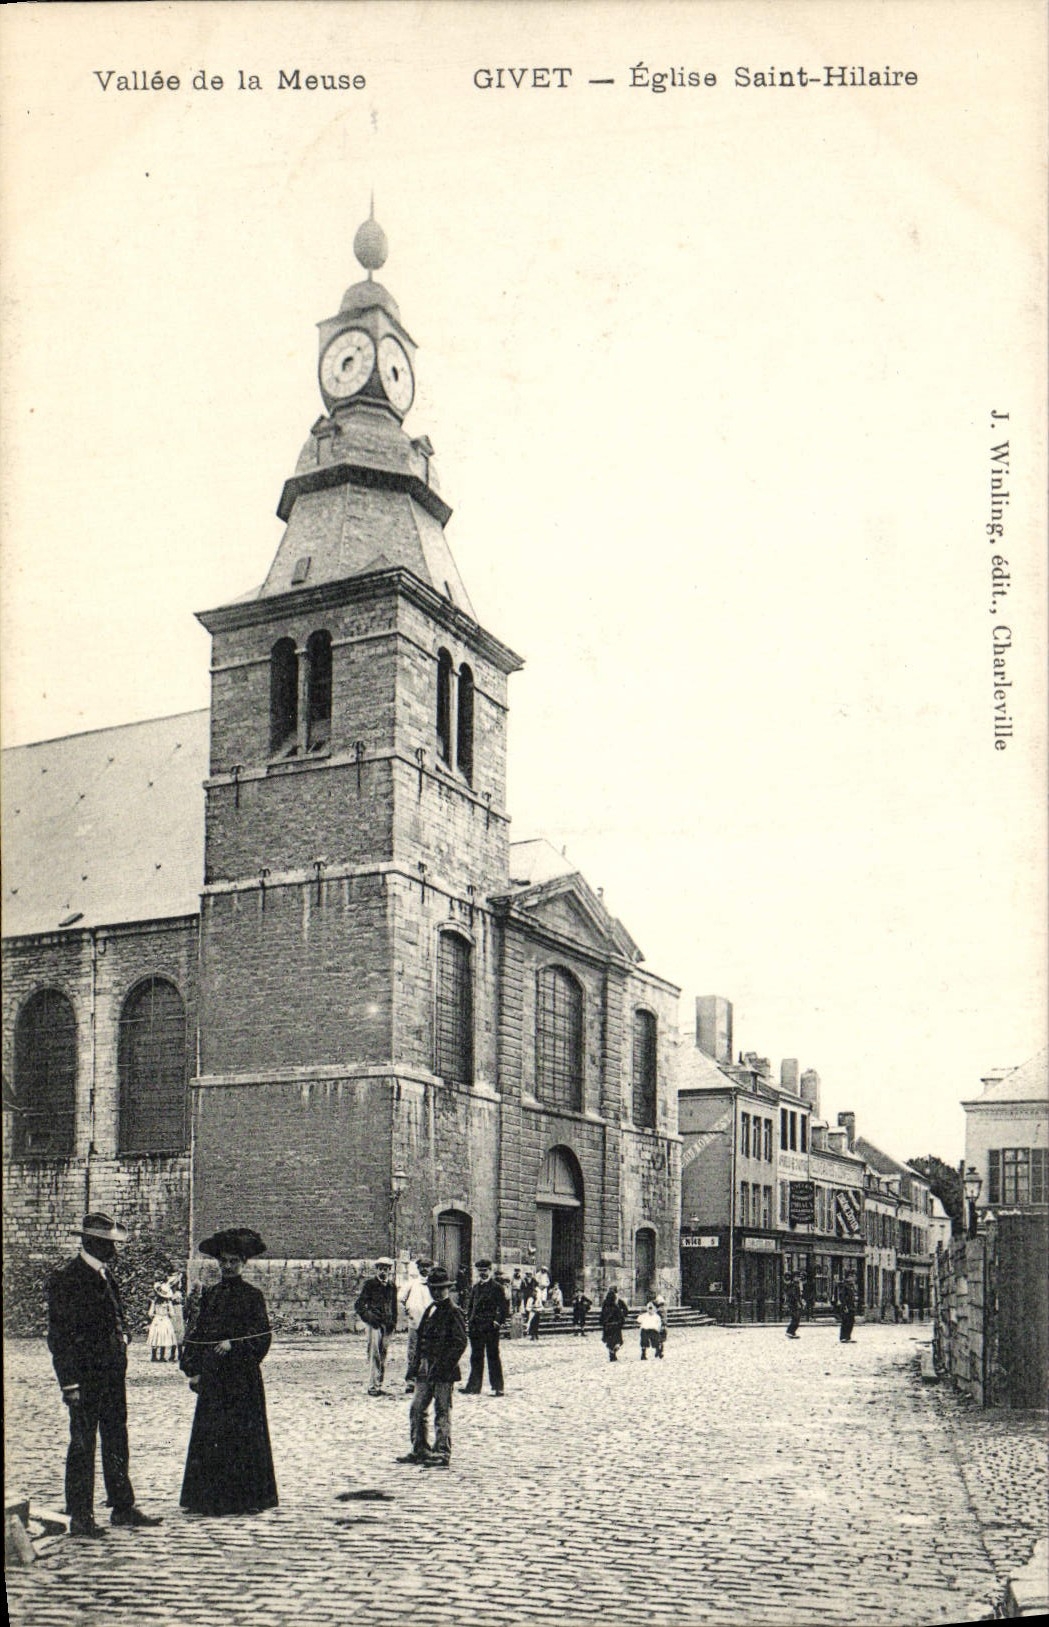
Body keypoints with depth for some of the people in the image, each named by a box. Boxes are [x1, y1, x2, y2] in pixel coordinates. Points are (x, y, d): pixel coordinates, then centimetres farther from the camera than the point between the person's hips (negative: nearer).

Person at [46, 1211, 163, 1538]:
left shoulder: (106, 1275, 13)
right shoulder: (66, 1279, -12)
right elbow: (59, 1336, -14)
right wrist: (70, 1382, -17)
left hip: (113, 1375, 8)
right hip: (85, 1376, -8)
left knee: (117, 1443, 14)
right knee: (82, 1446, -1)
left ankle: (123, 1507, 23)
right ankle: (79, 1517, 7)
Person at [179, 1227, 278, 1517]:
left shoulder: (252, 1296, -1)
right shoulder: (210, 1296, 10)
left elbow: (261, 1338, -5)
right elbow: (195, 1333, 10)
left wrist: (233, 1345, -17)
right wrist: (193, 1369, 2)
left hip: (243, 1376, -4)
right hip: (212, 1377, 4)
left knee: (244, 1435, -3)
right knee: (209, 1436, 3)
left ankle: (247, 1497, 4)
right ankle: (211, 1497, 11)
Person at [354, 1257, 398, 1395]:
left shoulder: (392, 1286, 13)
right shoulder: (370, 1284, -1)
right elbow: (358, 1304, 0)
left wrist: (393, 1322, 12)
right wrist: (368, 1317, -9)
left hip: (387, 1324, 5)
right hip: (374, 1323, -5)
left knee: (383, 1355, 7)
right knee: (374, 1352, -12)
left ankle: (379, 1384, 14)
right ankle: (371, 1385, -10)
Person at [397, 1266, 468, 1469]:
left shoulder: (453, 1312, -9)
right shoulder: (430, 1310, 15)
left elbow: (461, 1342, -15)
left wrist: (443, 1365, -19)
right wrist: (419, 1363, 13)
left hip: (444, 1371, -8)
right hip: (426, 1369, 8)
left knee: (442, 1412, -2)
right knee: (416, 1409, 10)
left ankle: (442, 1454, 4)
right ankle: (420, 1450, 19)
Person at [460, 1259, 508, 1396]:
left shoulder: (496, 1287, -5)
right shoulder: (475, 1287, 13)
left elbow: (503, 1307, -7)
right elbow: (470, 1306, 19)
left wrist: (498, 1321, -14)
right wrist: (469, 1320, 9)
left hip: (491, 1328, -6)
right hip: (476, 1328, 6)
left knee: (493, 1356, 0)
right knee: (476, 1357, 10)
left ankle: (497, 1387, 5)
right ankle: (474, 1386, 15)